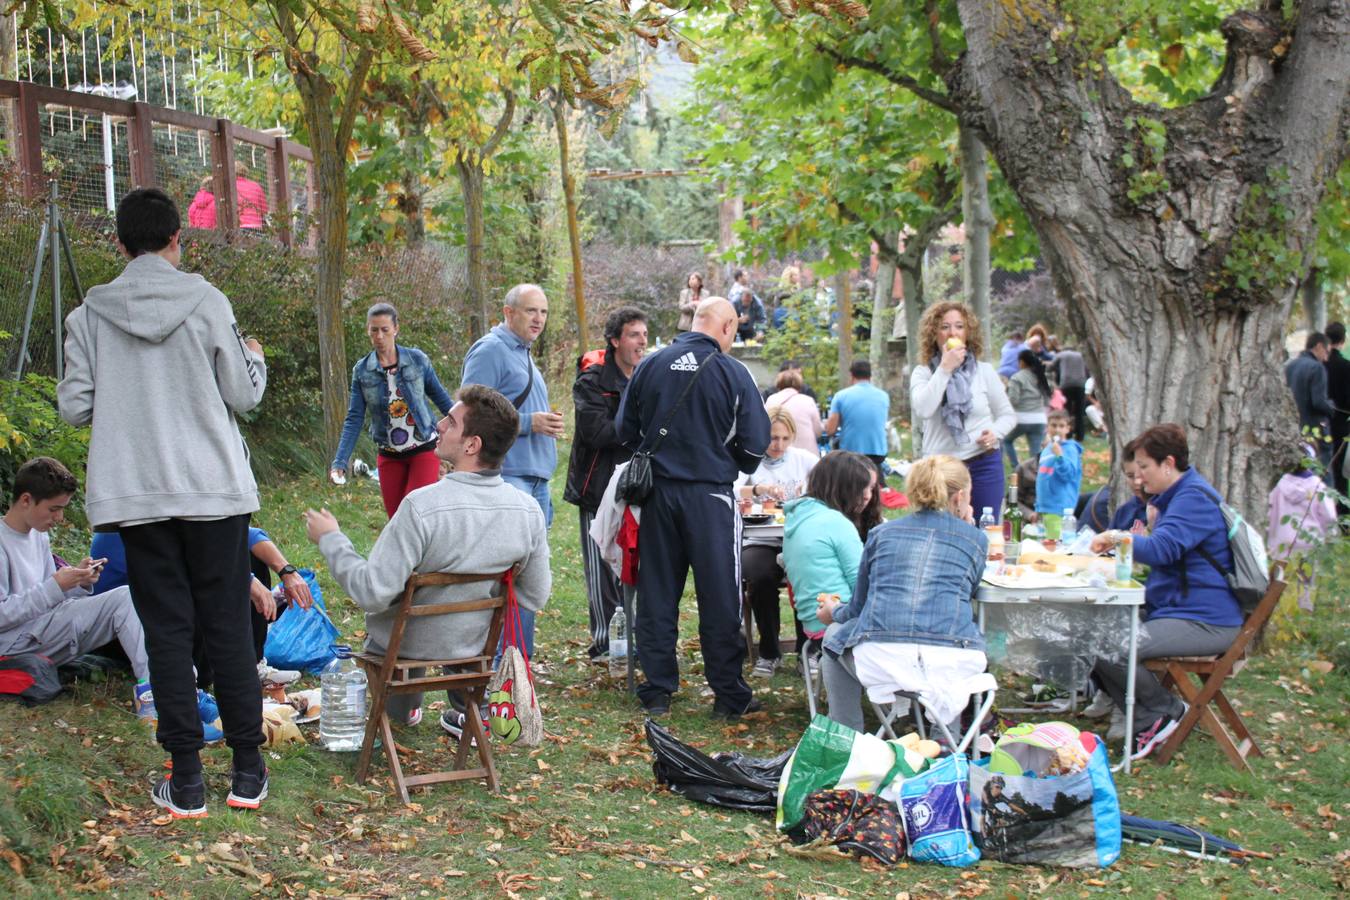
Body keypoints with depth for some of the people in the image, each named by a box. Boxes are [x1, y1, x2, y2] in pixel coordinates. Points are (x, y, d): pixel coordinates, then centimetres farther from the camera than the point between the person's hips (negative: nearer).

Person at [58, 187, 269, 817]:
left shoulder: (89, 315, -1)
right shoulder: (207, 303, -5)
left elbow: (74, 408, 0)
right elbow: (244, 397, -2)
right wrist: (254, 359, 19)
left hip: (136, 496, 1)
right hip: (214, 488, -1)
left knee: (167, 630, 6)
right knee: (227, 627, 7)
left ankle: (186, 779, 7)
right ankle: (247, 770, 12)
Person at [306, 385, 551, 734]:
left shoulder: (422, 506, -34)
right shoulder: (530, 511, -18)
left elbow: (373, 593, -29)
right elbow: (535, 598, -6)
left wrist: (330, 540, -15)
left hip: (405, 644, -4)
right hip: (473, 644, 4)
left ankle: (401, 710, 48)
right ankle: (470, 715, 39)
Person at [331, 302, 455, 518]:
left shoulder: (418, 360, -6)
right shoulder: (362, 371, -2)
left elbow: (441, 398, 5)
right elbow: (354, 419, -3)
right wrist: (340, 462, -13)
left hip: (424, 451, -3)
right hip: (389, 457, 3)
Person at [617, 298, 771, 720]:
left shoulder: (650, 365, 1)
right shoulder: (732, 373, -8)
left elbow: (625, 430, 7)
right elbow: (755, 444, -6)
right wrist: (735, 466, 15)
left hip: (658, 492, 3)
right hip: (710, 495, -3)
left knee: (656, 594, 11)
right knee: (720, 599, 5)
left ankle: (657, 692, 16)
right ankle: (730, 695, 10)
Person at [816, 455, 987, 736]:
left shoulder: (882, 533, 17)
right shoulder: (976, 539, 15)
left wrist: (835, 612, 45)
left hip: (880, 660, 0)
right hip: (951, 663, 1)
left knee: (835, 633, 33)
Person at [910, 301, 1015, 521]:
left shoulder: (984, 371, 5)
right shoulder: (923, 373, 3)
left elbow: (1007, 414, 13)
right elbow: (922, 410, -17)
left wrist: (995, 432, -9)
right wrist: (945, 369, -14)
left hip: (983, 466, 1)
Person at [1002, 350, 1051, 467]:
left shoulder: (1017, 378, -7)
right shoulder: (1041, 377, 12)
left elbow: (1013, 400, -13)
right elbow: (1047, 400, 13)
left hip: (1021, 418, -5)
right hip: (1039, 419, 5)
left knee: (1007, 440, 21)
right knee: (1036, 453, 3)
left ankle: (1016, 468, 10)